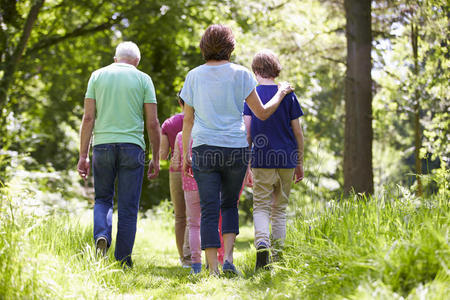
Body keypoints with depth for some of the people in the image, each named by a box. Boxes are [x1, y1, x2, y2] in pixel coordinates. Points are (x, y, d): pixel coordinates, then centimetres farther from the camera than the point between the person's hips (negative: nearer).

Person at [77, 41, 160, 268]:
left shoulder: (98, 76, 9)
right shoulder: (143, 79, 6)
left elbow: (88, 118, 2)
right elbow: (152, 123, 1)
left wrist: (83, 155, 3)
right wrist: (156, 158, 8)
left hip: (103, 145, 1)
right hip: (132, 147, -1)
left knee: (103, 199, 16)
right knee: (128, 207, 4)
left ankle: (102, 235, -12)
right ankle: (123, 261, 4)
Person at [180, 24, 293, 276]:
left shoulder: (194, 76, 5)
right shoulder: (240, 74, 0)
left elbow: (187, 120, 8)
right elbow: (262, 113, 2)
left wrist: (185, 154, 15)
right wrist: (281, 93, 18)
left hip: (204, 149, 0)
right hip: (236, 149, 0)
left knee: (209, 210, 1)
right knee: (229, 205, 17)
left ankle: (213, 269, -4)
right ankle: (228, 257, 1)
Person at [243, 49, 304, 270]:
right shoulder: (288, 94, 3)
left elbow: (247, 131, -3)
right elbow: (297, 132, 4)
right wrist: (300, 163, 12)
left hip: (262, 160, -2)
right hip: (287, 159, 2)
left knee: (261, 207, 2)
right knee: (280, 209, 12)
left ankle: (262, 243, -25)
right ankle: (278, 257, 11)